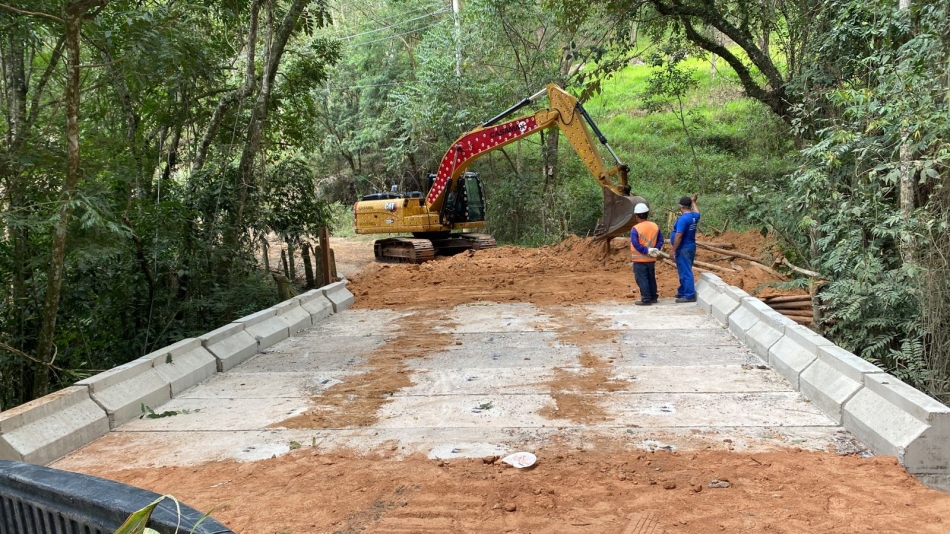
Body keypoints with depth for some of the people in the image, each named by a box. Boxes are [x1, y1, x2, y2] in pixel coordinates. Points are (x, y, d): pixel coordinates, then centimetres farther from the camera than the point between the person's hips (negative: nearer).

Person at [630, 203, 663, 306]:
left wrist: (647, 251, -17)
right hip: (651, 259, 6)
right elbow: (660, 240, 2)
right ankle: (654, 297, 24)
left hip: (640, 259, -6)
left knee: (642, 280, 1)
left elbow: (635, 244, -22)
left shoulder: (635, 229, -16)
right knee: (651, 278, 17)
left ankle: (646, 299, 1)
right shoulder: (655, 226, 3)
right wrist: (655, 250, -4)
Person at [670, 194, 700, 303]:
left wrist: (673, 250, -19)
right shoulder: (694, 216, 6)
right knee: (684, 271, 19)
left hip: (683, 249, -9)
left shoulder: (683, 219, -21)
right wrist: (694, 202, 38)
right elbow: (697, 212, 34)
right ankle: (682, 292, 29)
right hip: (691, 247, 10)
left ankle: (689, 295, -4)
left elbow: (678, 236, -24)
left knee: (685, 272, -6)